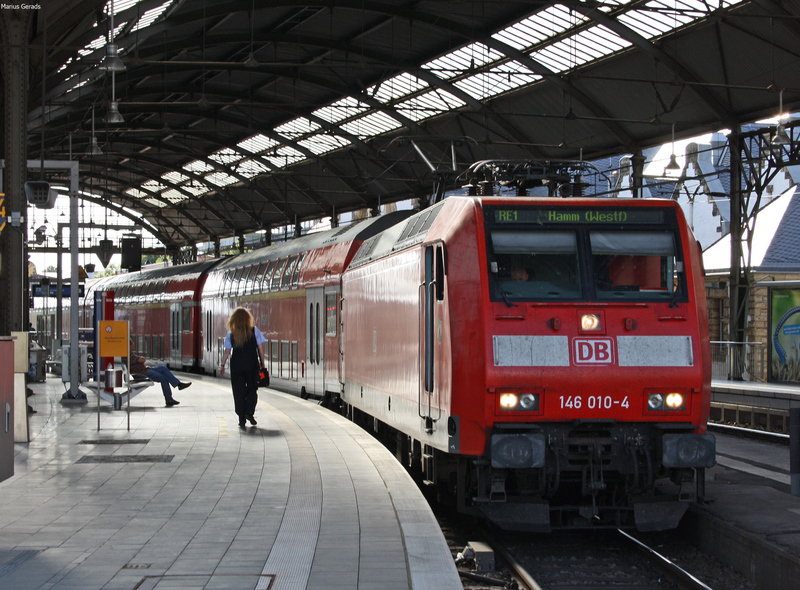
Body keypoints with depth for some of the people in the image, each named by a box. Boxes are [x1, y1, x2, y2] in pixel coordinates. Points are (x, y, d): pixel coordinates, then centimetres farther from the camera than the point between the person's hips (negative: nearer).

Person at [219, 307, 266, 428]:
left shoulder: (231, 334, 1)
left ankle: (241, 418, 4)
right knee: (252, 389, 12)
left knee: (239, 392, 6)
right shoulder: (254, 331, -1)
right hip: (252, 364, -1)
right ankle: (249, 412, -6)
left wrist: (222, 365, 12)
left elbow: (227, 351, 2)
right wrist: (262, 362, 8)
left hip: (236, 365, 1)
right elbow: (261, 347, -1)